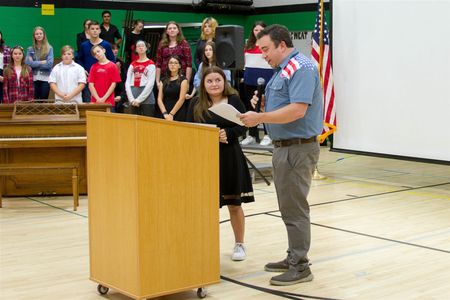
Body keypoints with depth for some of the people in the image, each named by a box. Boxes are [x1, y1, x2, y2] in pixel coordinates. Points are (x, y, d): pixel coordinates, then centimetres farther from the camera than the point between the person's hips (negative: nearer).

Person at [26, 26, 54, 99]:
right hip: (33, 78, 1)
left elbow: (50, 63, -7)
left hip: (45, 78, -1)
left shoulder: (49, 48, 4)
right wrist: (42, 62, -7)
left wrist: (35, 63, -5)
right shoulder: (30, 49, 9)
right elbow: (27, 63, -4)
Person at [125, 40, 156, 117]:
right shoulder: (132, 64, 13)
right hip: (134, 101, 4)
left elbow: (150, 84, -8)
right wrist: (131, 99, -6)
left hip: (146, 97, -4)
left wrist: (139, 99, -11)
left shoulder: (150, 64, 0)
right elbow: (127, 82, 7)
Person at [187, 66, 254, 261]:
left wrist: (227, 133, -22)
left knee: (234, 204, 8)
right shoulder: (196, 104, 3)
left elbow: (242, 126, -4)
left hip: (230, 157, -1)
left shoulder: (234, 100, -1)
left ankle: (239, 244, 24)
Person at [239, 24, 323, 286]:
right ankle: (294, 257, 26)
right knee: (289, 207, 16)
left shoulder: (301, 68, -16)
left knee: (295, 208, -4)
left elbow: (297, 110, -26)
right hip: (284, 146, 10)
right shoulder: (283, 70, 15)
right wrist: (260, 113, 3)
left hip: (298, 148, -10)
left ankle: (300, 267, 4)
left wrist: (259, 117, -19)